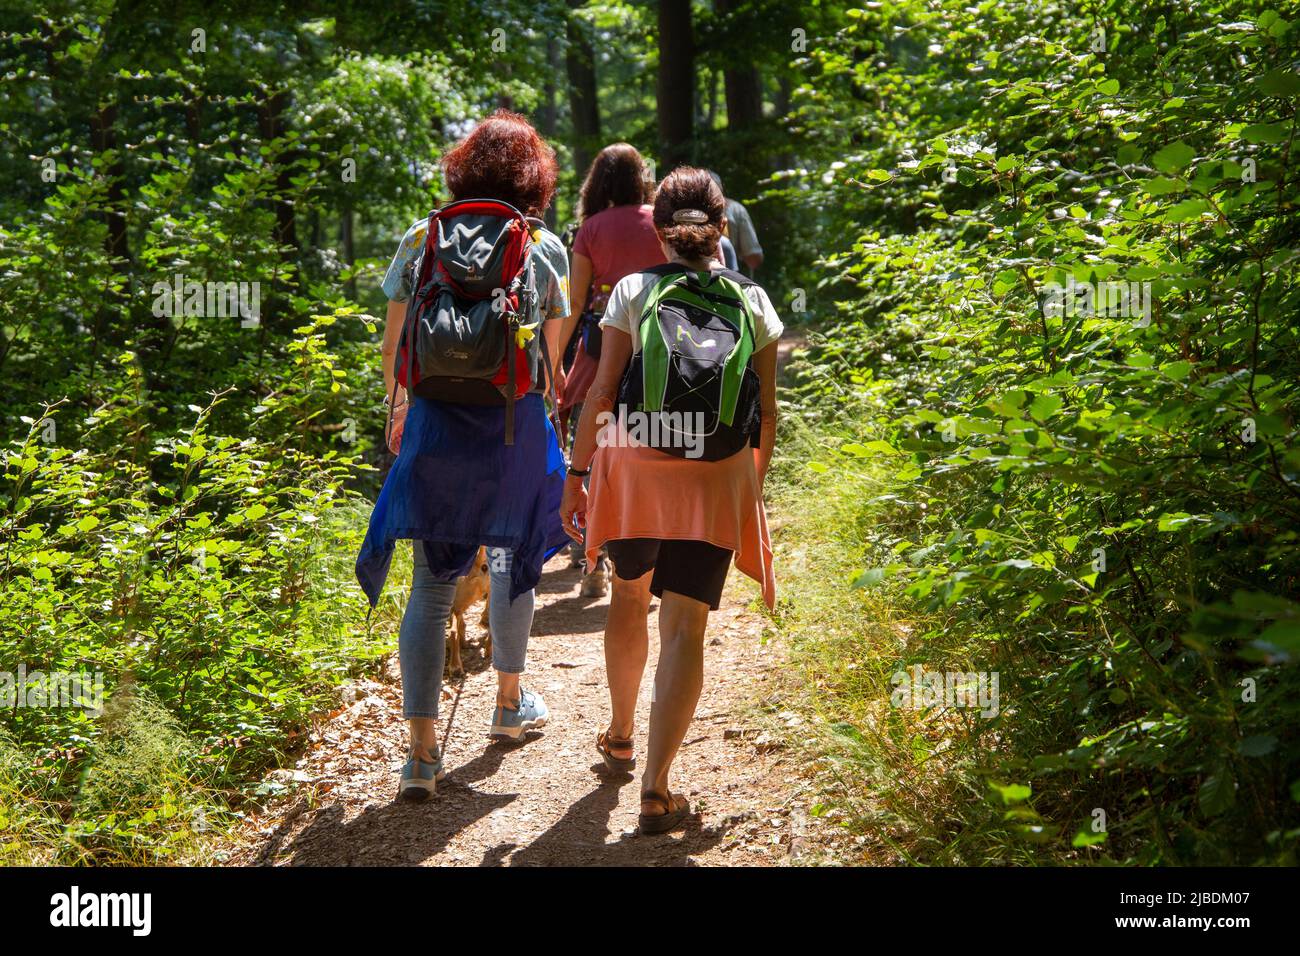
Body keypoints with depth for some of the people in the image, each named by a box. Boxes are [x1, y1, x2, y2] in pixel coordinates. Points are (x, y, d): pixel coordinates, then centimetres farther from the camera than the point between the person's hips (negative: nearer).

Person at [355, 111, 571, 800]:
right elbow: (552, 360, 3)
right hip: (517, 425, 0)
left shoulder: (421, 240, 1)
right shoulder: (546, 250, -1)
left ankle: (423, 751, -3)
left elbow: (394, 346, 5)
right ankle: (510, 703, 39)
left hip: (435, 421, 0)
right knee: (514, 559, 21)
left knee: (432, 582, 3)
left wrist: (397, 408, 22)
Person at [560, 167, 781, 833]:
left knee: (629, 597, 23)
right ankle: (655, 789, -9)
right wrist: (755, 483, 17)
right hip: (717, 479, 0)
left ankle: (620, 736, 40)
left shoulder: (632, 292, -2)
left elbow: (602, 392, -5)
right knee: (684, 628, -2)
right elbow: (767, 411, 4)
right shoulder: (752, 302, 3)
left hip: (634, 466, 1)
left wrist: (575, 473, 1)